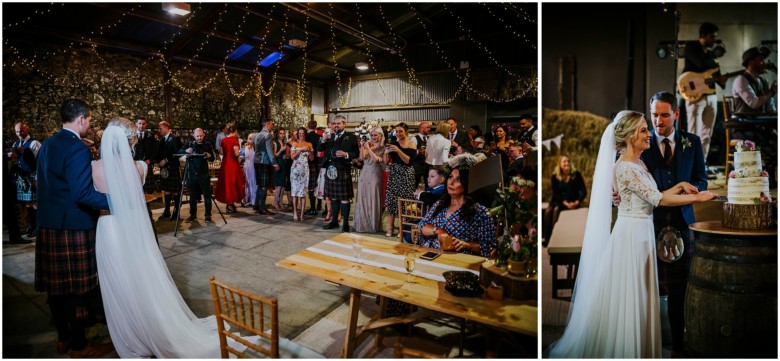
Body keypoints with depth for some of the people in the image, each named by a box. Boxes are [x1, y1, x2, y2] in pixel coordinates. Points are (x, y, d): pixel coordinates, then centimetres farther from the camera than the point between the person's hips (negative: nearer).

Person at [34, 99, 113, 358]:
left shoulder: (47, 145, 11)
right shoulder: (77, 149, -18)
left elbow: (50, 185, 16)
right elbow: (83, 194, -24)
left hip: (48, 223, 9)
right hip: (72, 226, -9)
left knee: (56, 285, 17)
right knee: (76, 287, 2)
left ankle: (63, 337, 31)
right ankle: (79, 346, 14)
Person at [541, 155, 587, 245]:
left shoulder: (576, 175, -1)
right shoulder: (554, 177, 2)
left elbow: (583, 191, -3)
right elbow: (555, 193, -3)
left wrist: (577, 202, -19)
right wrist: (565, 203, -19)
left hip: (573, 201, -2)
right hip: (559, 200, 2)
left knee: (556, 209, -31)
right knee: (548, 210, -29)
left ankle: (552, 237, -28)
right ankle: (545, 237, -27)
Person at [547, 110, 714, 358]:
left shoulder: (638, 164, 11)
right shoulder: (625, 168, -18)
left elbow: (654, 198, 15)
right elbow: (659, 200, -17)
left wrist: (681, 185, 8)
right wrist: (697, 198, -10)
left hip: (642, 232, 9)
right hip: (631, 233, -9)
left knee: (639, 296, 16)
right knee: (627, 297, 2)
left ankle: (638, 347, 30)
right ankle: (623, 350, 17)